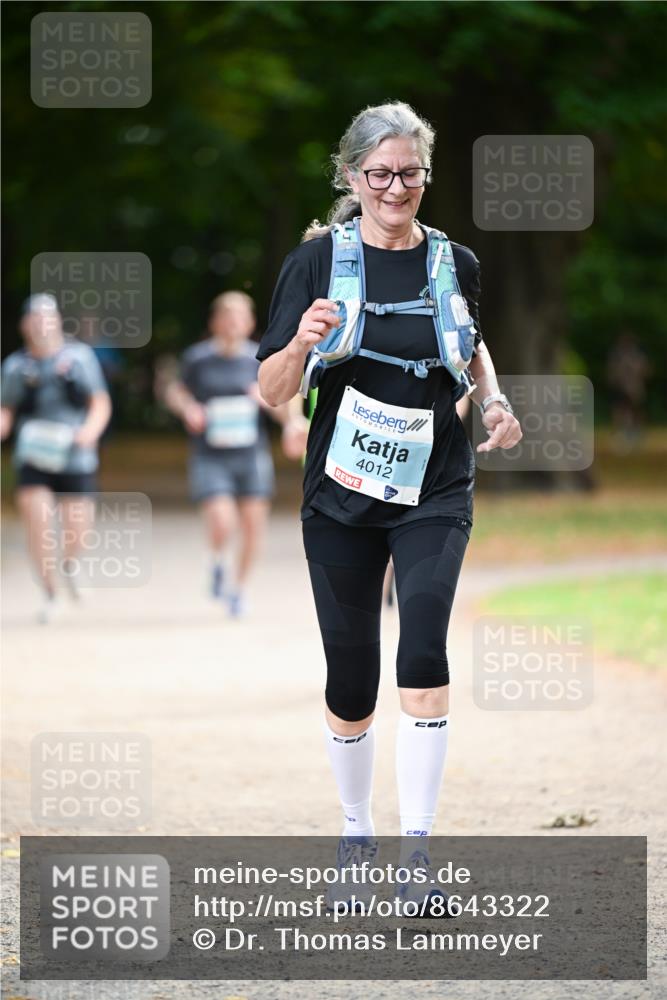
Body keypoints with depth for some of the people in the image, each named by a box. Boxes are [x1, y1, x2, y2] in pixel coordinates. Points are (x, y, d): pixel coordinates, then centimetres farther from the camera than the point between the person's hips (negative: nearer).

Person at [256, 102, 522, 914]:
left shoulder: (454, 263, 4)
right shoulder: (317, 260, -3)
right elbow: (272, 391, -3)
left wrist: (494, 400, 6)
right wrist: (302, 342, -23)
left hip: (434, 488, 0)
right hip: (341, 491, 0)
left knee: (424, 647, -20)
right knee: (350, 679, 6)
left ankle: (416, 854, -18)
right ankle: (356, 837, 29)